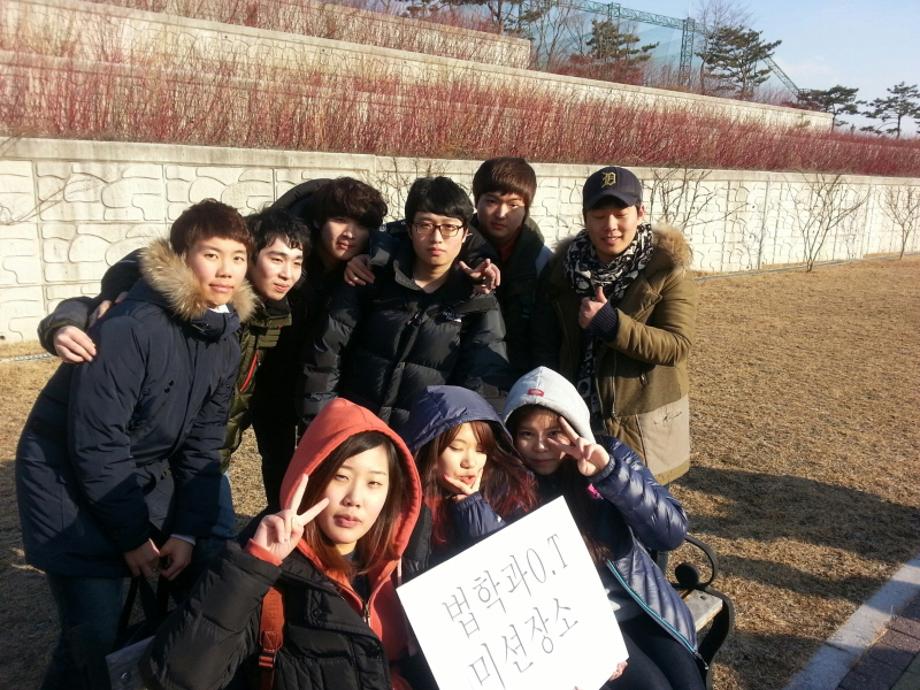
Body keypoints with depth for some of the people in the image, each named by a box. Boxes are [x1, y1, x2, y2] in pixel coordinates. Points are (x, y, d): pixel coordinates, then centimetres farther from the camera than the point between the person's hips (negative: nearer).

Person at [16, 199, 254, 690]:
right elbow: (95, 444, -24)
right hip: (70, 479, -6)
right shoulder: (129, 328, -26)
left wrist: (188, 530, -7)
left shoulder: (225, 341, -3)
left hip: (143, 477, 7)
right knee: (95, 631, -8)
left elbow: (201, 442, 0)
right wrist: (133, 536, -16)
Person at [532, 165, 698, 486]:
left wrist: (612, 324, -28)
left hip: (644, 423, -3)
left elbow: (677, 346, -17)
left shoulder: (667, 267, -11)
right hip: (578, 417, 3)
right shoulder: (562, 266, -1)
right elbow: (545, 345, 4)